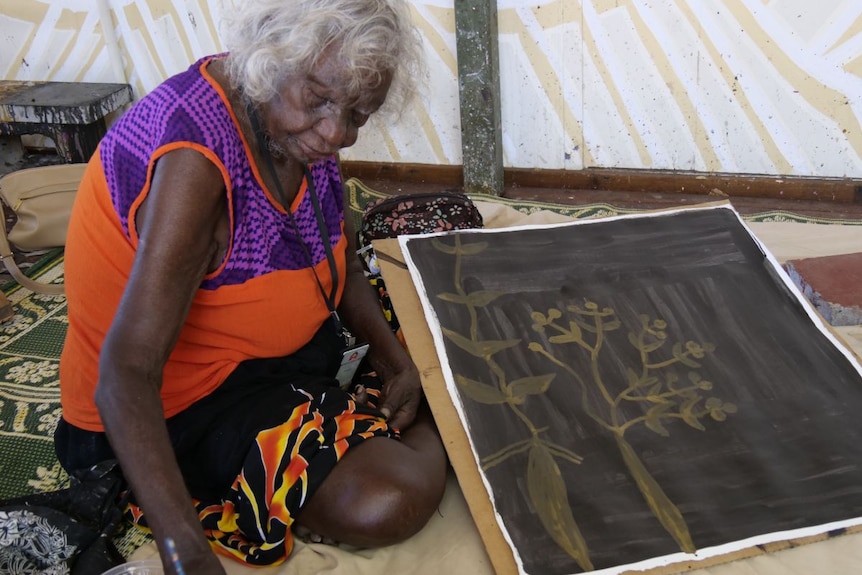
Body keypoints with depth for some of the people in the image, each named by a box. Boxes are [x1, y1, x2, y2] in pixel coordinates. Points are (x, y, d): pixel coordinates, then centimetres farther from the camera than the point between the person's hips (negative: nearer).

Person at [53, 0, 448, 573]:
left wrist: (395, 354, -7)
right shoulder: (196, 159, -33)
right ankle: (433, 418, 4)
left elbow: (340, 256, 8)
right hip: (183, 401, -8)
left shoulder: (297, 126, -7)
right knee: (386, 502, -24)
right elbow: (124, 377, -38)